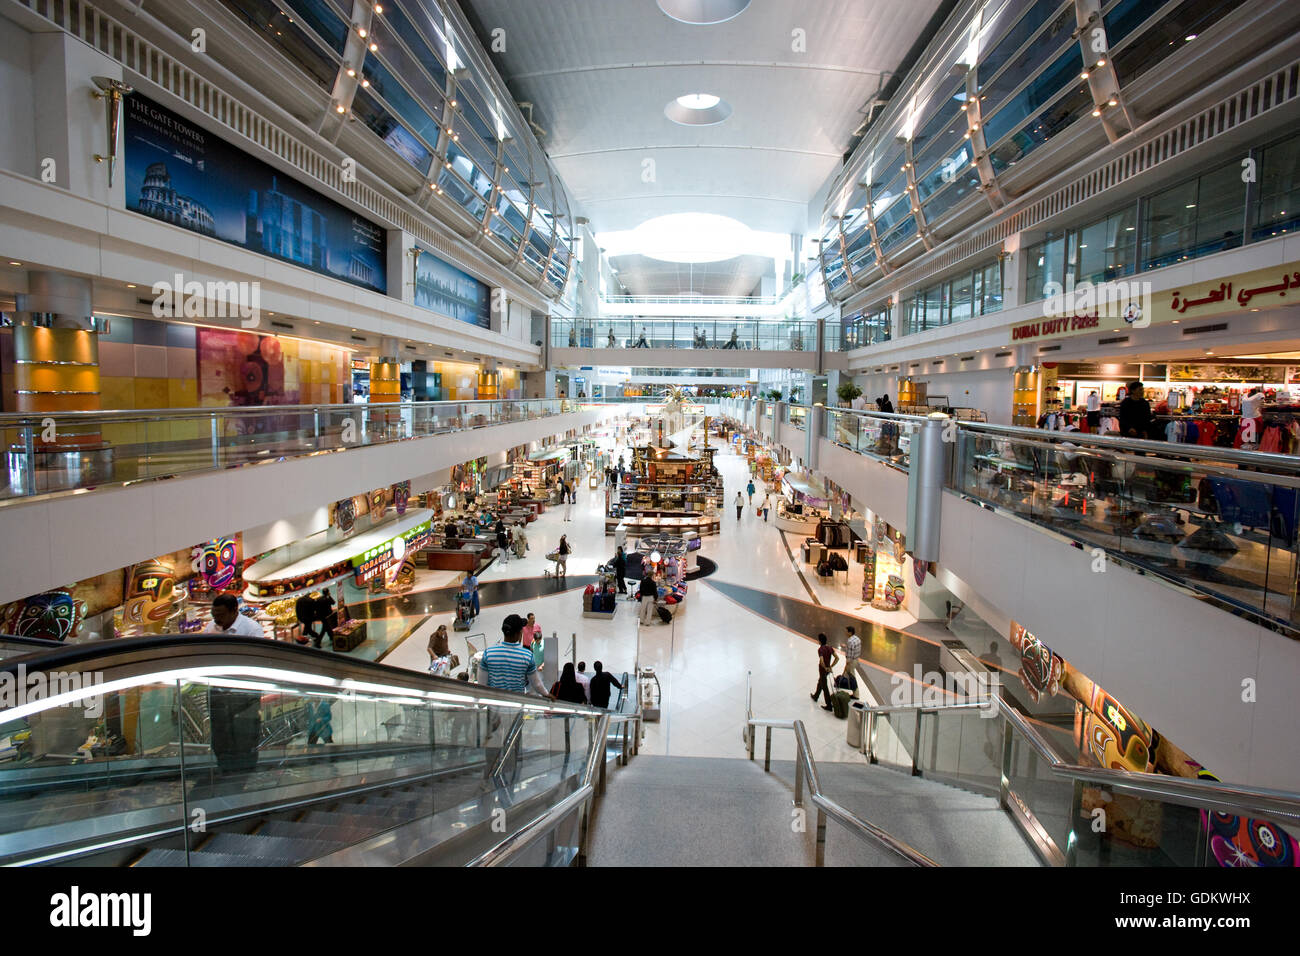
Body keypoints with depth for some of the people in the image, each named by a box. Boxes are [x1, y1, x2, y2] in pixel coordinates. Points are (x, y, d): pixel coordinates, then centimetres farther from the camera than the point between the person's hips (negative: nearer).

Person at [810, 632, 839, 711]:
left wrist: (825, 668, -17)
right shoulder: (830, 647, -2)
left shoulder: (820, 649, -24)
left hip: (823, 670, -8)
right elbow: (837, 658, -4)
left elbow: (821, 661, -36)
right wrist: (831, 666, -3)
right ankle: (815, 696, 50)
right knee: (820, 682, 29)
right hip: (828, 669, 8)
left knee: (824, 687, 3)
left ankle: (829, 706, 9)